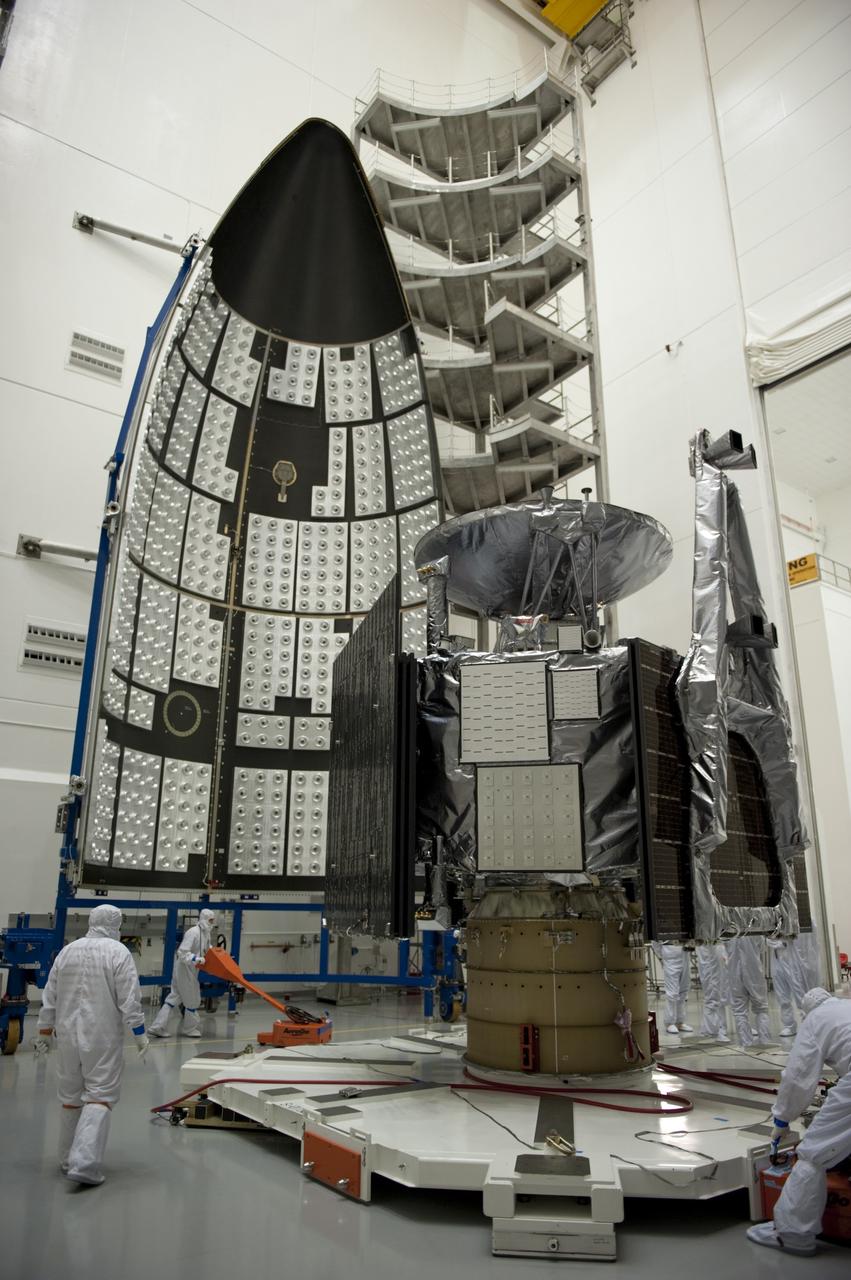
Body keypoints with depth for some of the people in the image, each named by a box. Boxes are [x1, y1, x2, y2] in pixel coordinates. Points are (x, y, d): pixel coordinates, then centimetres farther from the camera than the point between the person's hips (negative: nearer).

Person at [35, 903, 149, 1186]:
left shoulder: (67, 951, 4)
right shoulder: (118, 952, -11)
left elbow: (50, 998, 9)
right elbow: (129, 1000, -13)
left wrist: (45, 1032, 18)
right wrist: (140, 1034, -6)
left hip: (68, 1034, 5)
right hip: (102, 1036, -5)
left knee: (70, 1095, 16)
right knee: (100, 1095, -1)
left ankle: (68, 1160, 26)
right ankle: (84, 1164, -11)